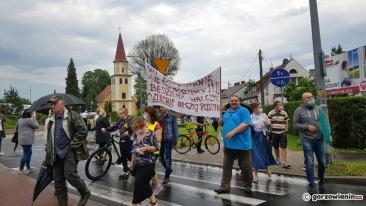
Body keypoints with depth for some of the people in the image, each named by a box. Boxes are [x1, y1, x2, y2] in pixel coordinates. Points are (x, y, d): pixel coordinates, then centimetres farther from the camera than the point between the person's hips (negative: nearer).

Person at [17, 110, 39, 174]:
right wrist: (34, 118, -1)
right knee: (25, 154, -2)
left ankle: (28, 167, 27)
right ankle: (21, 169, 4)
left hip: (22, 139, 10)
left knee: (29, 152, 20)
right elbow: (36, 126, -8)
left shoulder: (20, 120, 14)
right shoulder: (29, 120, -16)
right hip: (27, 140, -10)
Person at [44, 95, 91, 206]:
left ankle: (85, 192, 7)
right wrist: (48, 151, 17)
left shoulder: (72, 115, -7)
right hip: (57, 154, 7)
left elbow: (83, 131, -14)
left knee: (70, 175, -19)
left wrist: (73, 145, -15)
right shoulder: (50, 120, 14)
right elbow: (47, 137, 24)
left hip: (70, 151, -7)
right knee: (58, 181, 7)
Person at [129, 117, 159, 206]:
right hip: (138, 164, 7)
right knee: (144, 183, 12)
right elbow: (134, 149, 13)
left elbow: (156, 148, -10)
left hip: (148, 164, -7)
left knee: (139, 183, -11)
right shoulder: (135, 135, 4)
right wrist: (132, 162, 14)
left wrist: (146, 148, -26)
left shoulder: (150, 134, -15)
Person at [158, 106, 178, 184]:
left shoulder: (172, 116, -7)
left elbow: (175, 129, -7)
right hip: (160, 140, 5)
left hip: (168, 140, -5)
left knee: (167, 158, 2)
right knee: (161, 158, 11)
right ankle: (169, 170, 34)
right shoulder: (159, 116, 8)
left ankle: (167, 176, 15)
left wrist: (175, 140, -11)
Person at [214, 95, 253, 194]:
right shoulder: (227, 112, 16)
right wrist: (221, 122, 3)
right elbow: (225, 124, 27)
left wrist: (232, 132, -26)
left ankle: (248, 185, 25)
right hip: (228, 144, 7)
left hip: (242, 144, -6)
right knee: (226, 166, 8)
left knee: (246, 167, 6)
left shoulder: (243, 111, -6)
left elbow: (245, 124, -19)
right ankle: (225, 187, 15)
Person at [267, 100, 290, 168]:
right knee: (276, 147, 12)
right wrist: (271, 132, -6)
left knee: (283, 147, -7)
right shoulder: (270, 113, -1)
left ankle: (284, 162, -9)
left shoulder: (284, 113, 4)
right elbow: (269, 123, -1)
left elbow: (286, 123, 8)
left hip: (282, 133, 0)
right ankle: (277, 158, 33)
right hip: (274, 133, 0)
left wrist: (285, 131, 0)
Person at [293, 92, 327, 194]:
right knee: (309, 163, 2)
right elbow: (295, 124, -4)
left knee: (322, 162, 13)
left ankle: (321, 180, 37)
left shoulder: (319, 108, 8)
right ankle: (311, 184, 14)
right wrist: (307, 126, -16)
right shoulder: (299, 110, -3)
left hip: (320, 140, 3)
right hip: (307, 141, -3)